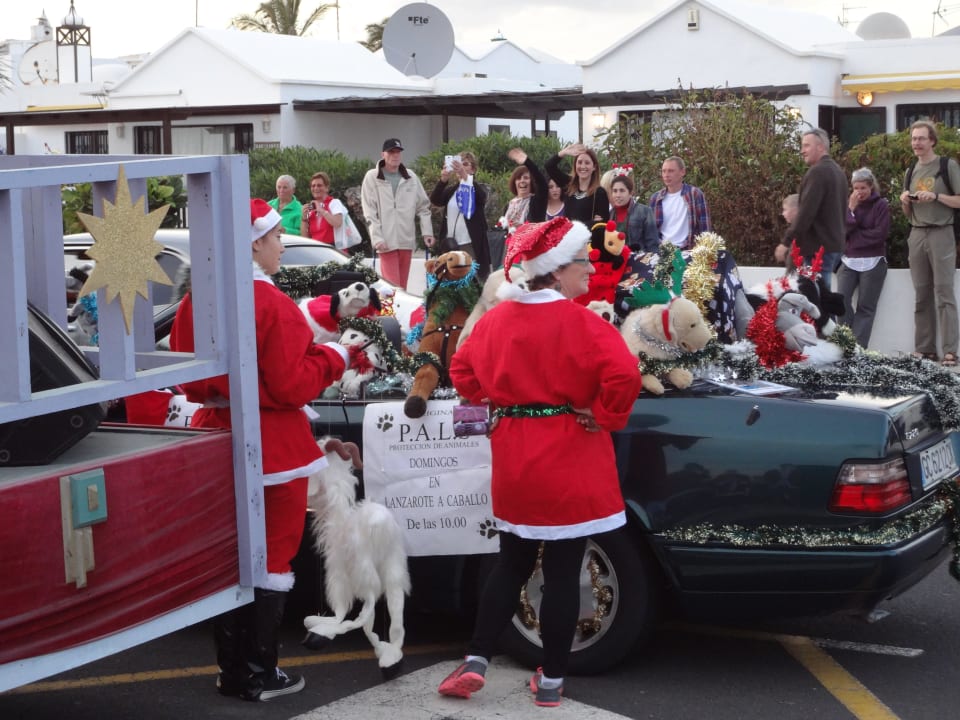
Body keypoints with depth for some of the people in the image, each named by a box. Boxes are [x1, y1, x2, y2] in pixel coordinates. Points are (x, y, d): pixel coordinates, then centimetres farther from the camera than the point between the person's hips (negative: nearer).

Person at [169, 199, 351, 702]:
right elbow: (294, 385, -19)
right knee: (269, 561, 4)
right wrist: (335, 357, -5)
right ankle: (260, 674, 10)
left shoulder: (196, 302, 2)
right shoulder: (271, 304, -19)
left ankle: (231, 669, 24)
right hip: (272, 446, -7)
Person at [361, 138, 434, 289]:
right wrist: (377, 238, -13)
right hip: (386, 241, -4)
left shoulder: (411, 177, 10)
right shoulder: (372, 177, -1)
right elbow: (370, 212, -5)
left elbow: (423, 206, 14)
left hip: (407, 239, 4)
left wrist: (427, 231, 5)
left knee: (402, 285, 10)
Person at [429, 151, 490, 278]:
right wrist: (443, 180, -24)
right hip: (450, 245, 3)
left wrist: (465, 176, -36)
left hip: (471, 245, -3)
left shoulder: (478, 189, 5)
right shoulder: (450, 191, 14)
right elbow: (434, 200, -5)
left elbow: (481, 196, -19)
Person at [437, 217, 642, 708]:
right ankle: (551, 681, 13)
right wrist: (602, 419, -12)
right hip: (571, 462, -5)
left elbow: (462, 370, 13)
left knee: (510, 565, 18)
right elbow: (624, 376, -26)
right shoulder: (583, 323, -14)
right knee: (562, 573, 4)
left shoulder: (496, 319, 3)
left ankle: (474, 663, 13)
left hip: (515, 460, 5)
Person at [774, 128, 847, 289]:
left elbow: (806, 212, -20)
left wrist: (786, 242, -19)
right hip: (833, 244, 10)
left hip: (818, 247, -10)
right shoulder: (837, 171, 17)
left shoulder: (817, 171, -14)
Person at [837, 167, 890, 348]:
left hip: (873, 263, -3)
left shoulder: (881, 205, 1)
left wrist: (853, 235, -6)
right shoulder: (849, 204, 11)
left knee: (865, 307, -5)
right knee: (841, 300, -14)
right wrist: (851, 209, -10)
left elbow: (880, 234, -11)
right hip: (848, 261, 3)